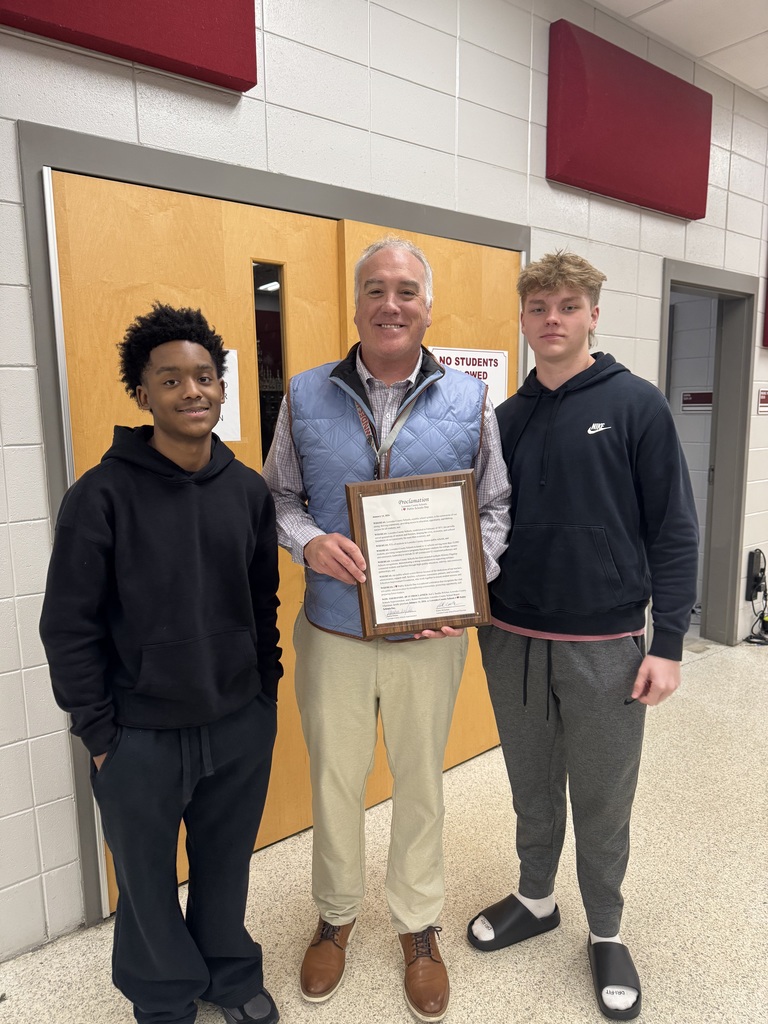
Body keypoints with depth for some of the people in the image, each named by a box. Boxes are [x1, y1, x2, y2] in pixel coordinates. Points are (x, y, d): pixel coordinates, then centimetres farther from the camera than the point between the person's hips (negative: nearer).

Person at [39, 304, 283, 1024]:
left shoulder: (249, 490, -1)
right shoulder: (102, 495, -13)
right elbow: (68, 627, -9)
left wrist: (266, 691, 9)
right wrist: (98, 732, -7)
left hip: (241, 727, 3)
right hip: (141, 739, -2)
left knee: (226, 867, 21)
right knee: (148, 881, 18)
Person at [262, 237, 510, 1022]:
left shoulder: (468, 401, -2)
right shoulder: (306, 396, -2)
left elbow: (495, 508, 3)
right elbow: (278, 497, 5)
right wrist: (309, 542, -16)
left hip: (430, 634, 0)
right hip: (331, 632, 1)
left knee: (420, 780, 17)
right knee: (333, 779, 17)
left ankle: (418, 925, 43)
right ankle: (336, 914, 45)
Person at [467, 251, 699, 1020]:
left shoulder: (636, 405, -6)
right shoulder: (506, 419, 5)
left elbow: (673, 531, -7)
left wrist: (668, 643, -10)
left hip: (605, 647, -3)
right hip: (512, 641, 4)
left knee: (601, 802, 13)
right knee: (532, 790, 20)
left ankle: (606, 934, 37)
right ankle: (535, 900, 44)